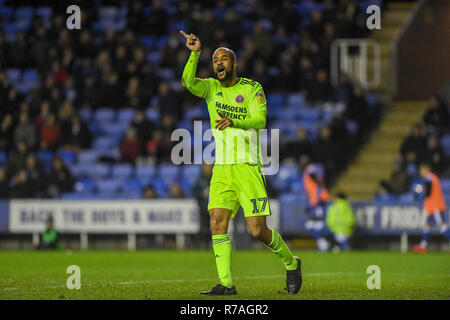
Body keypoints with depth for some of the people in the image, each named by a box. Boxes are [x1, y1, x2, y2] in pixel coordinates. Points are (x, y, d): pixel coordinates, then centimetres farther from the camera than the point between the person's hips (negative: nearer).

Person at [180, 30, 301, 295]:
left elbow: (260, 119, -14)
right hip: (222, 167, 4)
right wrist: (195, 54, -26)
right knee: (217, 223, -12)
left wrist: (234, 122, -33)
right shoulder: (210, 87, 10)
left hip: (248, 167, -4)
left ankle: (291, 263, 19)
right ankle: (226, 284, -8)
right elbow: (188, 82, -11)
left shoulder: (252, 88, 0)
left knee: (258, 231, -7)